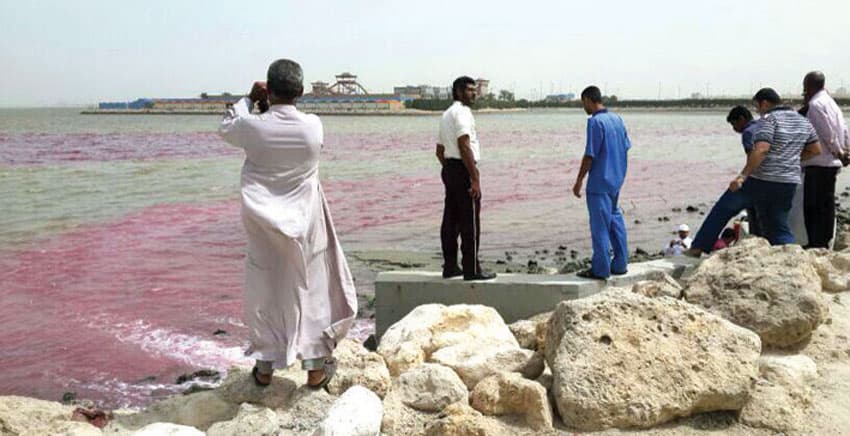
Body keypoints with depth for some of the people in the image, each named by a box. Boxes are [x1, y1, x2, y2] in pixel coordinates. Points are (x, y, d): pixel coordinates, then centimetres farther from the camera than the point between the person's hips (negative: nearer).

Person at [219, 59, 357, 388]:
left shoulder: (253, 126, -15)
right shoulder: (314, 126, -12)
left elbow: (226, 127, 9)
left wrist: (249, 99, 16)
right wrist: (283, 103, 14)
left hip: (264, 224, 0)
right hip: (305, 223, 0)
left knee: (264, 291, 12)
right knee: (310, 289, 10)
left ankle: (264, 367, 22)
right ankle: (315, 367, 17)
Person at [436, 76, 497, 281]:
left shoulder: (446, 114, 20)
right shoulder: (462, 112, -12)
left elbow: (440, 150, 22)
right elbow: (464, 146, -21)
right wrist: (475, 179, -22)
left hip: (449, 169, 10)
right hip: (463, 170, -10)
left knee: (450, 221, 11)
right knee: (470, 222, -6)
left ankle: (450, 266, 16)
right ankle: (472, 269, -4)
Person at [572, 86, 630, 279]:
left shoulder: (595, 122, -16)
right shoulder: (617, 119, 9)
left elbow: (590, 155, -18)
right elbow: (626, 147, 14)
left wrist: (579, 181, -12)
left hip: (599, 181, -8)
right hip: (616, 179, 8)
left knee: (600, 225, -3)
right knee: (615, 220, 16)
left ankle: (600, 269, 1)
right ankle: (620, 264, 21)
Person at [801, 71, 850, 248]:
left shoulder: (815, 104, -12)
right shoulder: (831, 103, 18)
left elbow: (828, 132, -18)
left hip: (818, 164, -10)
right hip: (831, 163, 10)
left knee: (814, 207, -6)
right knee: (826, 205, 13)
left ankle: (817, 244, -6)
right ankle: (824, 243, 20)